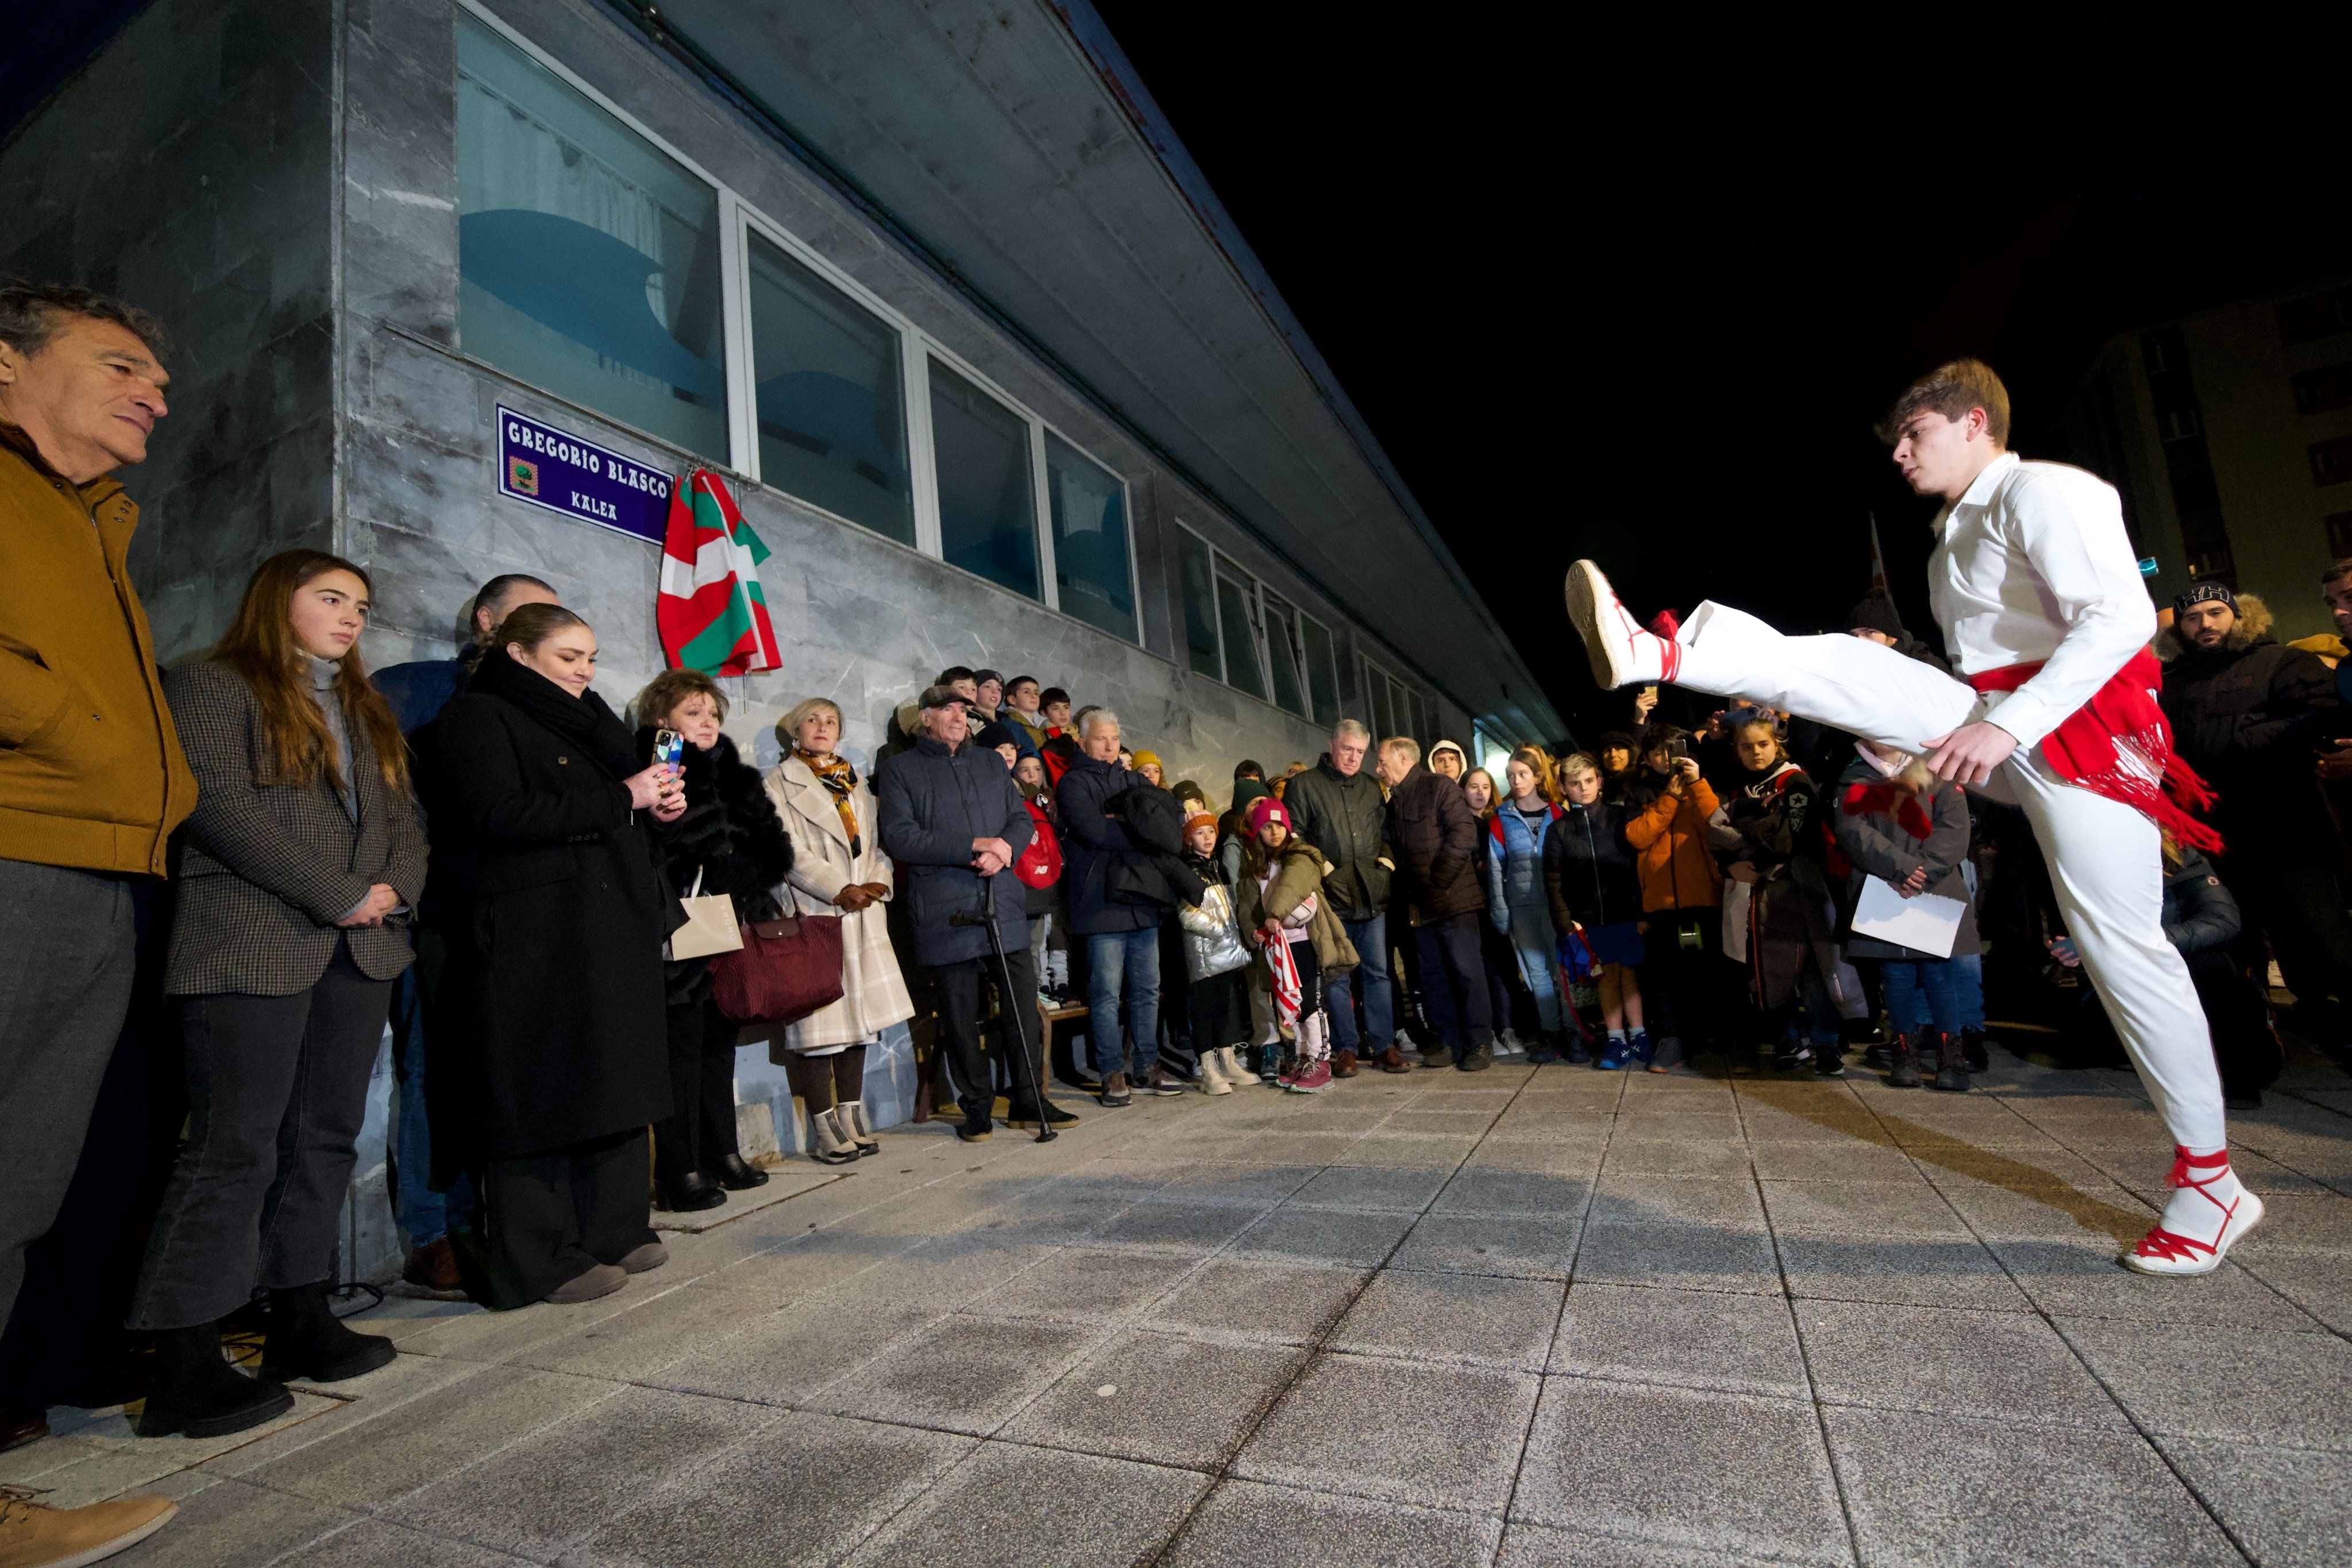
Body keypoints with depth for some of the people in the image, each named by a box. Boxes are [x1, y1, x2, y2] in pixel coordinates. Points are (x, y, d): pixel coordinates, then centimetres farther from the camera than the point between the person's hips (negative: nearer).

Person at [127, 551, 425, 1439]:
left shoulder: (366, 710, 22)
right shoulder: (212, 686, 1)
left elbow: (403, 815, 17)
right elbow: (222, 807, -11)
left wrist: (395, 887, -3)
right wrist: (339, 894, -14)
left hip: (361, 948, 7)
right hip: (253, 948, -7)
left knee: (327, 1139, 8)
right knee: (236, 1146, -6)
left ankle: (301, 1321, 17)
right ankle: (185, 1366, 3)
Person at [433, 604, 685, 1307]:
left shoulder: (581, 723, 22)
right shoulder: (479, 717, -4)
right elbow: (497, 815, -18)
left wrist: (657, 800, 1)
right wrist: (620, 800, -16)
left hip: (610, 930, 9)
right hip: (531, 938, -8)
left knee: (613, 1085, 11)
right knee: (538, 1093, -3)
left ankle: (611, 1231, 21)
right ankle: (539, 1260, 7)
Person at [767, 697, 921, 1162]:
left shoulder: (855, 784, 21)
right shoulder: (779, 783, 3)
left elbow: (875, 843, 15)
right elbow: (790, 850, -8)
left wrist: (877, 883, -5)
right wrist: (840, 890, -17)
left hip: (862, 915, 5)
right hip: (814, 914, -5)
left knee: (859, 1015, 6)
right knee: (820, 1021, -6)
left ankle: (852, 1118, 15)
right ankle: (825, 1130, 3)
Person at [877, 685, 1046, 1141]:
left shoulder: (990, 763, 20)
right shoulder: (901, 770, 5)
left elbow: (1022, 818, 15)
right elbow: (899, 837, -7)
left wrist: (1005, 848, -9)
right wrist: (975, 846, -13)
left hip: (1004, 904, 4)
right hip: (946, 912, -3)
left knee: (1023, 1007, 3)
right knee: (961, 1016, 3)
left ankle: (1029, 1098, 17)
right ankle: (976, 1108, 17)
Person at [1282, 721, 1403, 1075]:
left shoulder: (1372, 787, 17)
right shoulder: (1305, 784, 3)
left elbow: (1386, 831, 24)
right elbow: (1294, 834, -1)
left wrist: (1386, 858, 7)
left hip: (1371, 892, 4)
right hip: (1331, 892, -3)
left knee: (1377, 971, 5)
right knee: (1336, 974, 1)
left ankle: (1383, 1045, 13)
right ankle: (1346, 1048, 9)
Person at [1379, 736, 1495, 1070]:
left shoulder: (1439, 786, -4)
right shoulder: (1394, 801, 18)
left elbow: (1464, 833, -13)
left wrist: (1438, 879, -17)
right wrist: (1402, 890, 6)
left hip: (1452, 897, -7)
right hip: (1418, 904, 7)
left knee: (1467, 970, -4)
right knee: (1433, 974, 10)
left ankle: (1480, 1043, 6)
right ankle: (1449, 1042, 18)